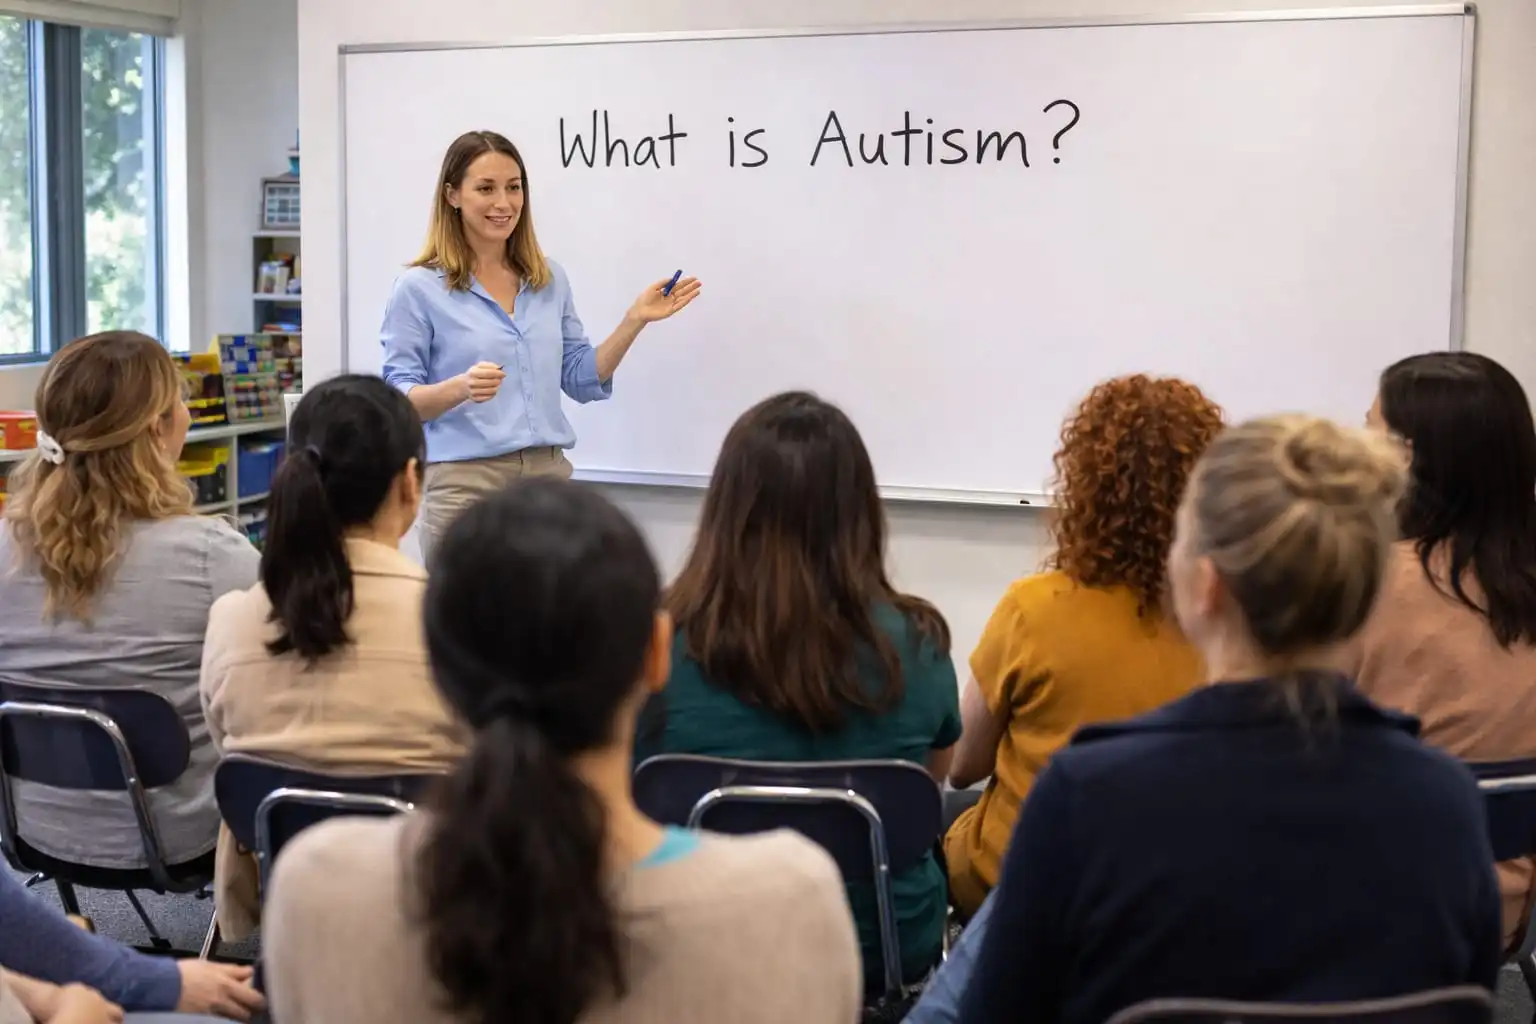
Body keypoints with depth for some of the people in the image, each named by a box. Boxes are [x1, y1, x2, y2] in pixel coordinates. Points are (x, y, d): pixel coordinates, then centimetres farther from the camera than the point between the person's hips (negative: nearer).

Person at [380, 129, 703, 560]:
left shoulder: (550, 278, 10)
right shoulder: (419, 288, -4)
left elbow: (583, 378, 15)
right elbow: (398, 400, -6)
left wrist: (635, 320, 2)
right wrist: (461, 387, -25)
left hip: (550, 477, 4)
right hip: (465, 484, -4)